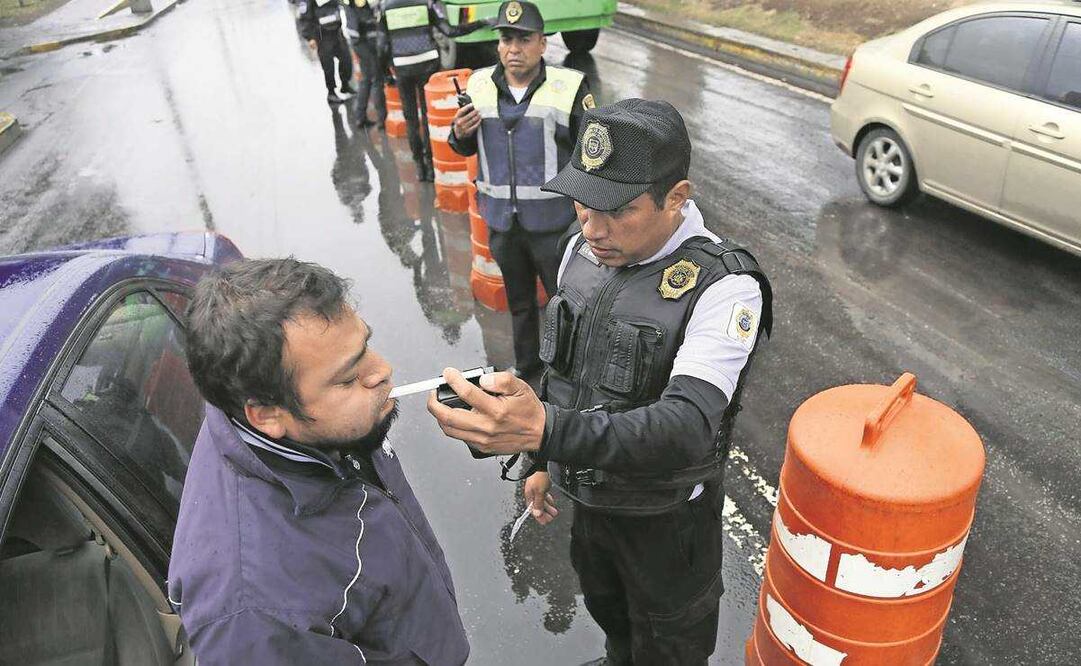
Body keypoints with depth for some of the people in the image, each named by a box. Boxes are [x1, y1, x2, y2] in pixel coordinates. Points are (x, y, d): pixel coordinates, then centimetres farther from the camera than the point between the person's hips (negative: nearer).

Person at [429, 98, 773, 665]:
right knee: (608, 613, 33)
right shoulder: (582, 250, -9)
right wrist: (544, 461, 12)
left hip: (667, 517, -6)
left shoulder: (724, 287, -30)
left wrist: (545, 430, -56)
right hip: (589, 497, 6)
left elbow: (688, 429, -42)